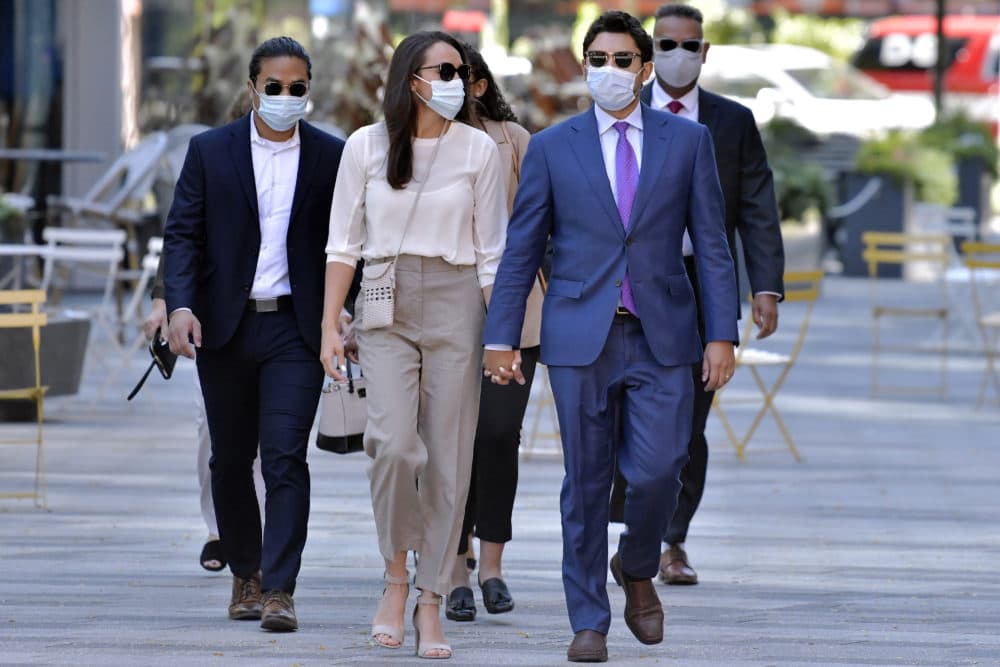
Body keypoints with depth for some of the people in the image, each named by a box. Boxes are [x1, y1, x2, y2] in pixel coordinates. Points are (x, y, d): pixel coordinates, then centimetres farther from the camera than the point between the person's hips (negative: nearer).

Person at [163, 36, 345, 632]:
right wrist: (180, 304, -13)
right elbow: (183, 234, 1)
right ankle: (246, 576, 25)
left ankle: (279, 590, -13)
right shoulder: (210, 152, 4)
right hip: (224, 326, 2)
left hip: (295, 327, -2)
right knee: (231, 460, 10)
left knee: (286, 458, -11)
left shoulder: (331, 157, 3)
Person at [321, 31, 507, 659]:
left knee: (448, 458, -1)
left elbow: (493, 253, 5)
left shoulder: (479, 150, 3)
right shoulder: (366, 147, 4)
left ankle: (431, 604, 6)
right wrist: (329, 326, 2)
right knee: (396, 443, -17)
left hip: (455, 304, 0)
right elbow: (344, 244, 7)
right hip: (386, 305, 0)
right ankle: (397, 575, 5)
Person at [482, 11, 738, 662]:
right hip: (581, 336, 0)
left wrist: (722, 335, -2)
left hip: (661, 338, 0)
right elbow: (521, 249, 7)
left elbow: (712, 244, 5)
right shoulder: (553, 147, 5)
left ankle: (637, 568, 20)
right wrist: (501, 336, 2)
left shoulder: (687, 140, 6)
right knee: (586, 484, 2)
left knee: (658, 470, -10)